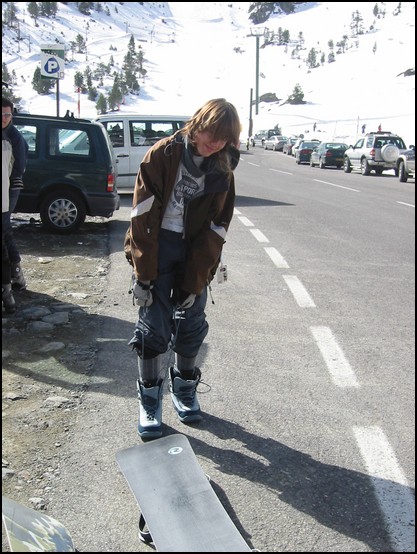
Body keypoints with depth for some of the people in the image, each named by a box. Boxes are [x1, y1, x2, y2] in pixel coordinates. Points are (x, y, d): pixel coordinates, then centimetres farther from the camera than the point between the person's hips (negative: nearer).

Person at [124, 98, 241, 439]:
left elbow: (215, 231, -2)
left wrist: (194, 282, -8)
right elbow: (143, 215, -12)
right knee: (154, 327, -2)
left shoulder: (222, 174, 0)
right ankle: (149, 397, 17)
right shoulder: (163, 155, -9)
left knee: (193, 325, 7)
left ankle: (184, 386, 31)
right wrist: (143, 273, -16)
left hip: (196, 254, 3)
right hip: (156, 249, -3)